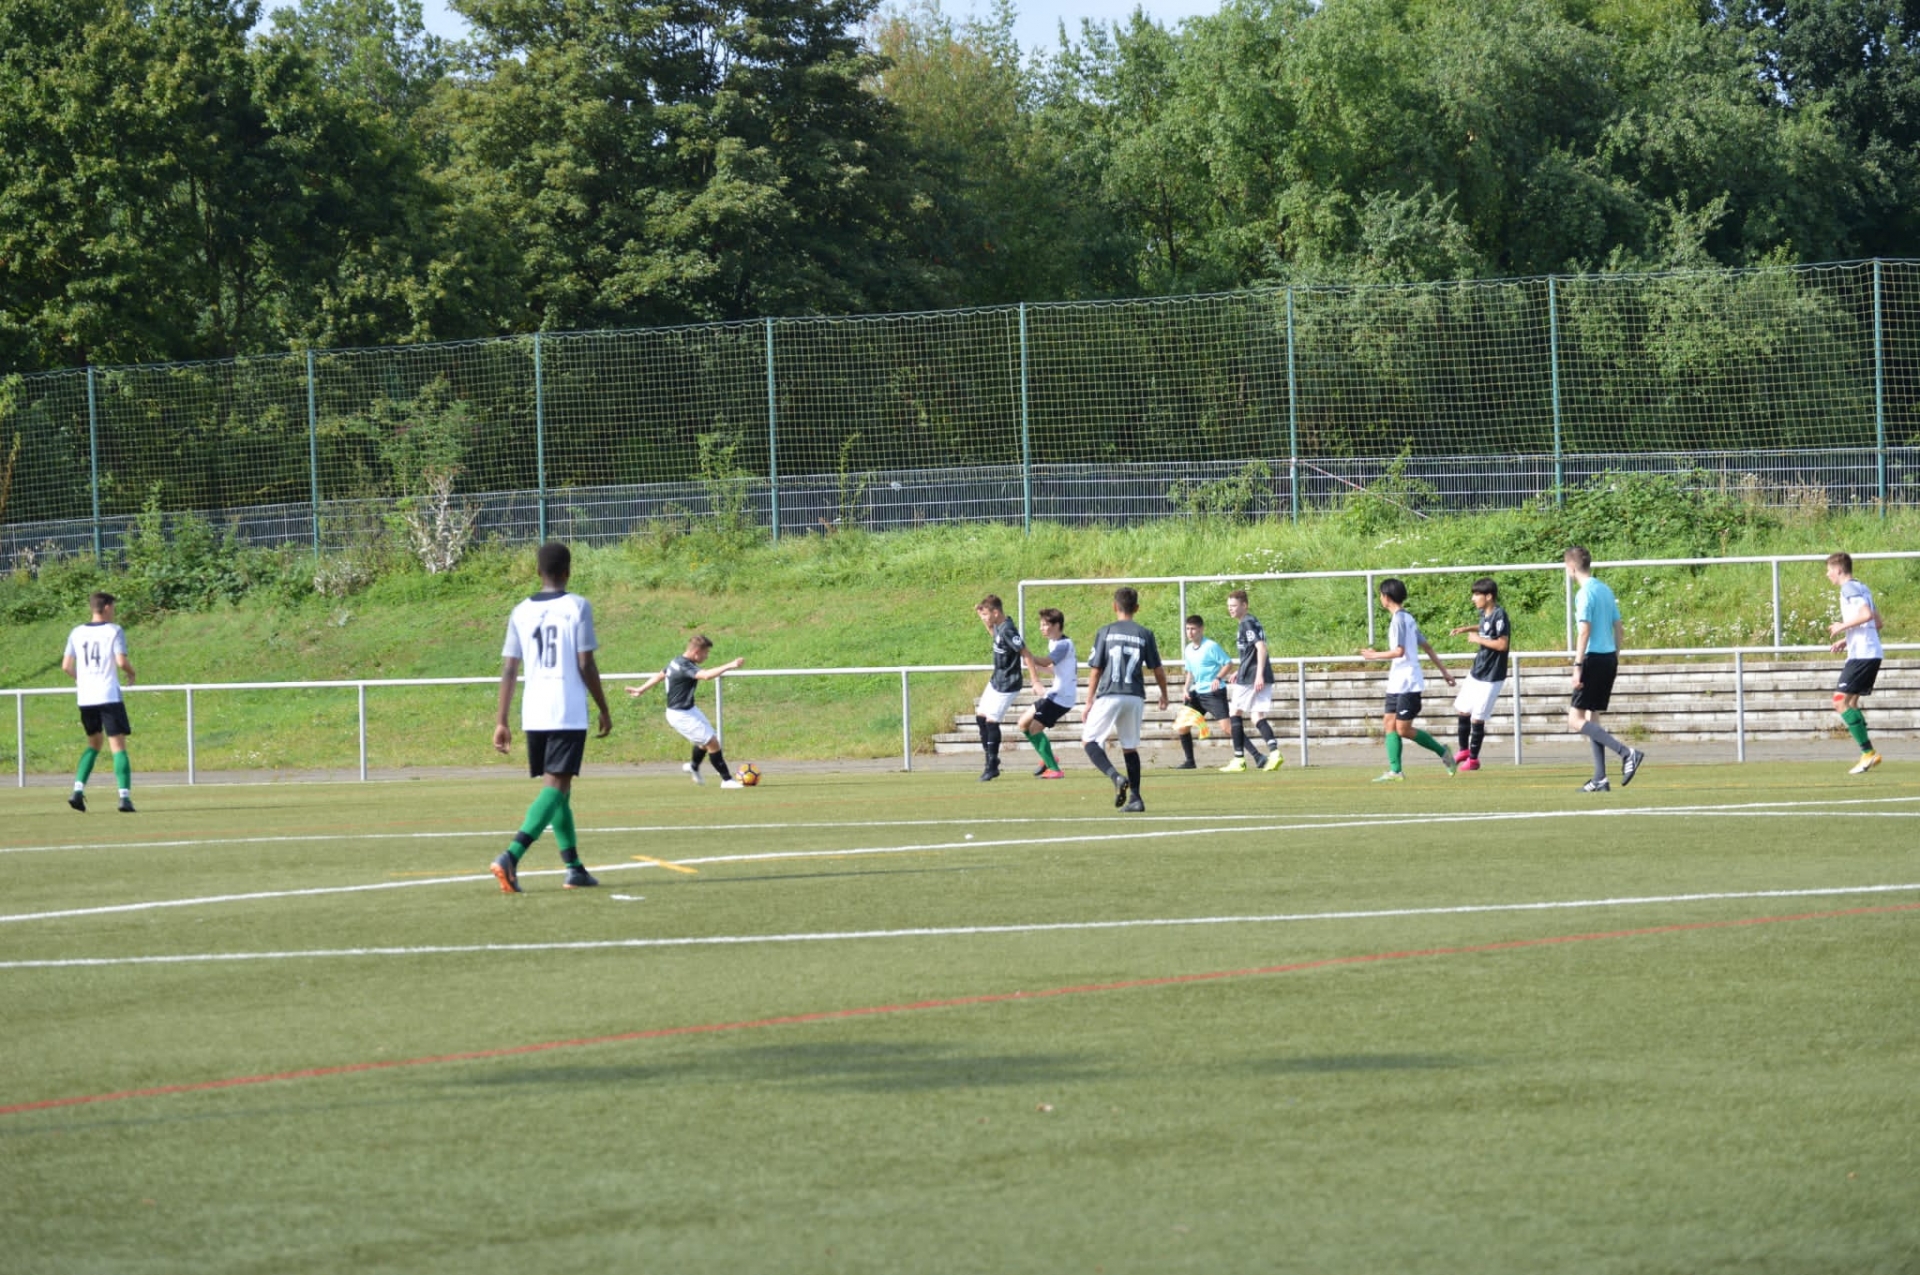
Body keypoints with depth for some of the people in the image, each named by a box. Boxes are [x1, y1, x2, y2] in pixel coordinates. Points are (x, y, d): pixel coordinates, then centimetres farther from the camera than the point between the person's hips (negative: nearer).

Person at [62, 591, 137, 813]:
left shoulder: (77, 633, 8)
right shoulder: (114, 631, -4)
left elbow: (66, 666, 6)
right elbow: (121, 661, -15)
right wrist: (131, 672, 6)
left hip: (85, 697, 4)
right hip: (109, 696, -4)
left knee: (94, 743, 21)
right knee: (118, 746, -3)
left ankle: (78, 789, 6)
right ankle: (125, 796, -14)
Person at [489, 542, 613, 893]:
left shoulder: (521, 612, 8)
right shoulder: (577, 607, -4)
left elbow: (509, 669, 6)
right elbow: (586, 665, -6)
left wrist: (501, 722, 8)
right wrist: (604, 710, 4)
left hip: (533, 716, 5)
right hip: (569, 715, -5)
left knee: (558, 788, 18)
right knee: (555, 788, -8)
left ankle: (574, 867, 20)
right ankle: (511, 856, -26)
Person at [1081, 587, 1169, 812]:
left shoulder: (1105, 632, 0)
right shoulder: (1145, 634, 5)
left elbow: (1096, 671, 0)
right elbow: (1157, 670, 9)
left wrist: (1089, 701, 7)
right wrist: (1164, 694, 26)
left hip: (1109, 695, -3)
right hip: (1135, 697, 3)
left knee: (1089, 739, 5)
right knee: (1130, 747, 15)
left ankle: (1116, 777, -18)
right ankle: (1135, 798, 10)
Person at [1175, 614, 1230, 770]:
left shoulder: (1211, 646, -12)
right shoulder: (1188, 650, 11)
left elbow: (1228, 662, -11)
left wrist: (1218, 678, -25)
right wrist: (1186, 690, 9)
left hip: (1214, 692, -8)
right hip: (1197, 694, 8)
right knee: (1182, 726, 6)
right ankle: (1189, 761, 16)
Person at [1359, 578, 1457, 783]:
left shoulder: (1399, 619, -14)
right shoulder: (1407, 618, 15)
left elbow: (1399, 651, -22)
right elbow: (1426, 646, 19)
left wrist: (1375, 655, -9)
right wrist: (1444, 671, 22)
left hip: (1408, 683, -10)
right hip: (1397, 684, 10)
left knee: (1403, 729, -8)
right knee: (1389, 724, 4)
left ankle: (1442, 752, 4)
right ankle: (1395, 771, 1)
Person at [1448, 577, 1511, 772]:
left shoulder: (1499, 614, -20)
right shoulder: (1484, 613, 5)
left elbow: (1502, 644, -25)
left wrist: (1478, 639, -17)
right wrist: (1468, 629, 13)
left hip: (1491, 677, -9)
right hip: (1477, 672, 9)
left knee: (1477, 718, -2)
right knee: (1462, 710, 16)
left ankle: (1473, 759, 12)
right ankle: (1464, 750, 33)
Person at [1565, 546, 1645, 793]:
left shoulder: (1585, 594, -12)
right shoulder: (1605, 590, 13)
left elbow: (1584, 631, -19)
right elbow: (1619, 628, 17)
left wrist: (1577, 666, -19)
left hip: (1594, 659, -9)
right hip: (1609, 657, 9)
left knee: (1576, 720, -8)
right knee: (1592, 717, 15)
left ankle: (1627, 752, -20)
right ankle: (1600, 779, 11)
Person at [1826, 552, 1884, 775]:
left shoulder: (1849, 589, -9)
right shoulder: (1862, 589, 20)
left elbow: (1867, 615, -24)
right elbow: (1877, 622, 23)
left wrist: (1842, 627, -12)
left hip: (1861, 655, -10)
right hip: (1872, 652, 10)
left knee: (1840, 702, -11)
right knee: (1851, 703, 14)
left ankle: (1868, 752, -15)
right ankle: (1868, 754, 10)